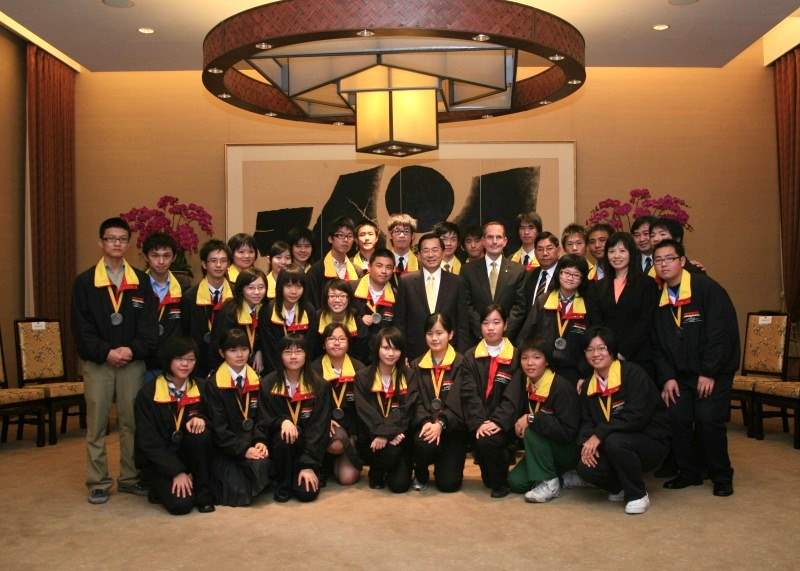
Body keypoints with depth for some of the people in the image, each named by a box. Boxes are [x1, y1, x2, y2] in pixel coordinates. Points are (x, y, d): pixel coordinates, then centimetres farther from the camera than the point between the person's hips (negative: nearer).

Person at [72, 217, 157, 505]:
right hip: (97, 363, -1)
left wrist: (133, 350, -13)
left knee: (132, 422, 6)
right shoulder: (84, 282, 3)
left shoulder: (141, 281, 7)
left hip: (133, 362, 1)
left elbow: (149, 324, 2)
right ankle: (98, 482, 14)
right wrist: (106, 352, -14)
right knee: (96, 424, 4)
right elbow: (81, 327, -3)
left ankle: (130, 478, 19)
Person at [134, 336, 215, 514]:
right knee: (180, 504, -26)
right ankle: (162, 487, 9)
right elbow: (148, 442, -12)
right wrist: (177, 472, -19)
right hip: (157, 461, -3)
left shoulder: (199, 388, 1)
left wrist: (200, 418, -18)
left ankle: (203, 493, -11)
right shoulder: (148, 394, -10)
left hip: (187, 454, 4)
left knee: (200, 433, -28)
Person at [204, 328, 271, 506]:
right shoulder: (214, 384, -7)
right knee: (239, 494, -20)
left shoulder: (255, 380, 8)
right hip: (225, 449, -4)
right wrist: (243, 450, -18)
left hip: (251, 444, 5)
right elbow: (218, 426, -11)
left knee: (262, 465, -25)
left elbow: (260, 416, 8)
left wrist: (260, 442, -10)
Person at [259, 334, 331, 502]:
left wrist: (309, 465, -17)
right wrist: (282, 422, -26)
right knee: (283, 436, -35)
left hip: (307, 446, 0)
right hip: (279, 444, 1)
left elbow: (319, 427, -9)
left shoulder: (318, 386, -5)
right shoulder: (268, 384, -3)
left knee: (307, 492, -21)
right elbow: (264, 421, -2)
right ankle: (282, 483, -8)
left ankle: (300, 472, 16)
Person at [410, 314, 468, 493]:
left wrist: (440, 424, -25)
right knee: (424, 443, -33)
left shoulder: (461, 364, -2)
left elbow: (458, 403, -11)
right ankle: (421, 474, 2)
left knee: (449, 483, -11)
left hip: (452, 427, -2)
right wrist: (426, 422, -19)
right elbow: (416, 401, 0)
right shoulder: (417, 365, 10)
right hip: (425, 424, 2)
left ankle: (442, 463, 27)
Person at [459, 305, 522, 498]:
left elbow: (513, 397, -6)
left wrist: (497, 422, -19)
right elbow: (469, 394, -2)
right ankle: (490, 478, 8)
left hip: (502, 422, -2)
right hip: (478, 422, 2)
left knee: (488, 441, -28)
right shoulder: (470, 357, 9)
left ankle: (500, 482, 0)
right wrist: (479, 423, -17)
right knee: (481, 440, -24)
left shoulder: (515, 357, 3)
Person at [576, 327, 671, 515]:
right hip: (609, 446, 6)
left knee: (614, 441, -36)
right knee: (586, 468, -22)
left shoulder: (633, 373, -15)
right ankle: (622, 487, 12)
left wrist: (599, 434, -27)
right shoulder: (588, 386, 7)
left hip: (651, 443, -5)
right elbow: (586, 422, 4)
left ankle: (638, 495, -11)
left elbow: (637, 415, -25)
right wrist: (586, 442, -19)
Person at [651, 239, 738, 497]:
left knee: (708, 419, -12)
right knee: (677, 418, -4)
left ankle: (721, 476, 8)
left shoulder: (707, 289, -12)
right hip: (680, 373, 5)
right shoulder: (658, 299, 4)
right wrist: (667, 377, -4)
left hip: (714, 371, -5)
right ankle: (689, 472, 15)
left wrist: (708, 373, -17)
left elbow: (721, 333, -16)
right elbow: (658, 344, 6)